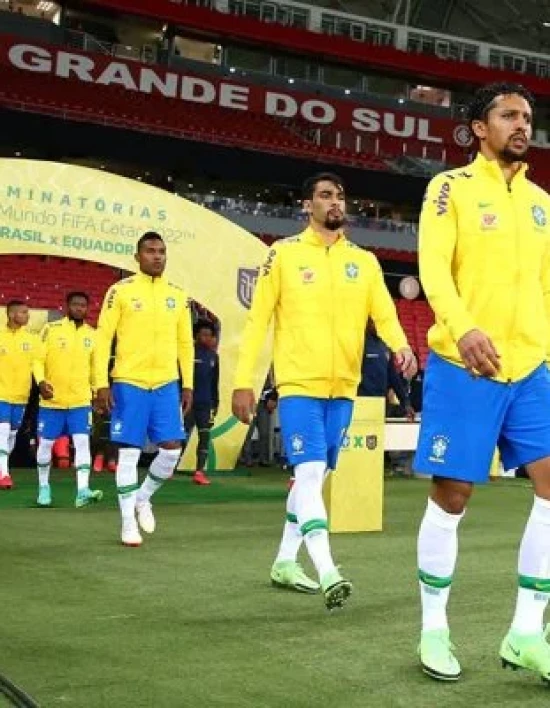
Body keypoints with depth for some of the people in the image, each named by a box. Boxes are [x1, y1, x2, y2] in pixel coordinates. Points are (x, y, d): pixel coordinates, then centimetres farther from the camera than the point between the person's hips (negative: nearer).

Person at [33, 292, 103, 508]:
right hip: (52, 400, -1)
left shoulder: (93, 334, 6)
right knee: (46, 443, 8)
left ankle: (83, 491, -17)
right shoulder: (51, 329, -4)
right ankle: (43, 486, 27)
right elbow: (38, 360, -6)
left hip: (81, 400, 1)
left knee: (83, 442, -12)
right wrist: (41, 382, -22)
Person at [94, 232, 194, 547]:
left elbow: (185, 343, 14)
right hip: (129, 382, -3)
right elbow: (104, 339, -3)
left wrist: (188, 385, 9)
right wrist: (102, 384, -9)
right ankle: (128, 522, 11)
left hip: (167, 383, 4)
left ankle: (143, 498, 26)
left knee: (172, 449, 0)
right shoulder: (120, 291, -2)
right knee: (129, 453, 0)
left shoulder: (179, 295, 9)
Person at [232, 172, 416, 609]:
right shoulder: (284, 254, -1)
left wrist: (401, 346, -22)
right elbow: (258, 320, -1)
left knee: (314, 476, 13)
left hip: (343, 386, 5)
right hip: (299, 383, -5)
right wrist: (243, 382, -5)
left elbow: (385, 313, 0)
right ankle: (327, 574, -17)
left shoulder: (364, 260, 9)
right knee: (310, 473, -14)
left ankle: (285, 562, 26)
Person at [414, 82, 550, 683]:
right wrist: (464, 327, -31)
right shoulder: (451, 187, 0)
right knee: (451, 496, 1)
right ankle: (433, 630, 17)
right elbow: (433, 268, -13)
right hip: (462, 365, -5)